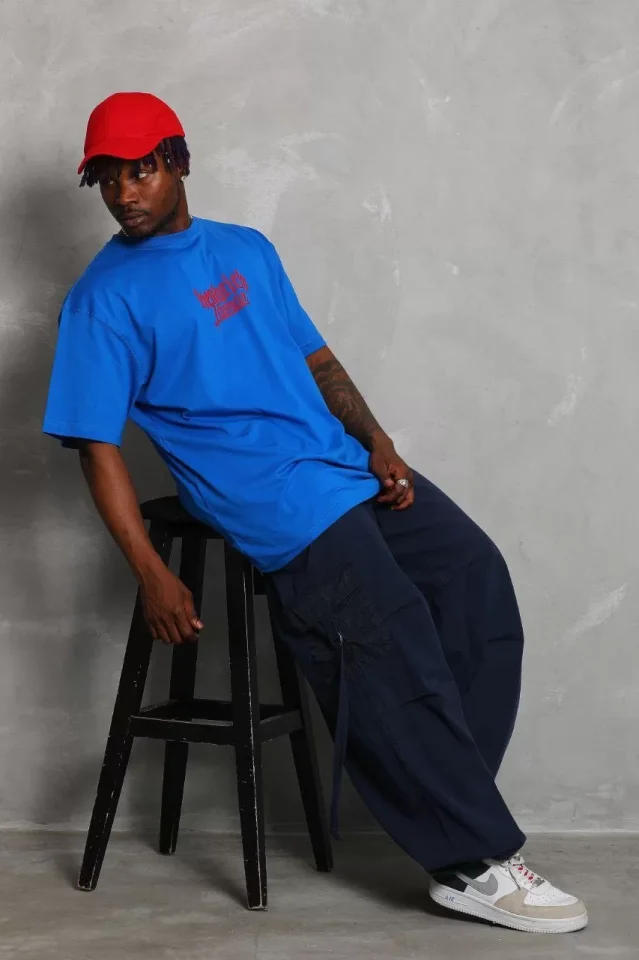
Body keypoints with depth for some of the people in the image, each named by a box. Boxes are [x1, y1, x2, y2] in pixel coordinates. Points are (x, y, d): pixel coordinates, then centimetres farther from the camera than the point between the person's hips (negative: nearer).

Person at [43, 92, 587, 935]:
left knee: (475, 575, -7)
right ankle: (476, 861, -8)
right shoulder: (105, 298, -1)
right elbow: (98, 445, -5)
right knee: (395, 644, -17)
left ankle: (448, 805, -2)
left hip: (346, 464, 7)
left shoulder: (248, 250, 18)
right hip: (265, 497, -7)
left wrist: (378, 441, 3)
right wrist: (152, 576, -12)